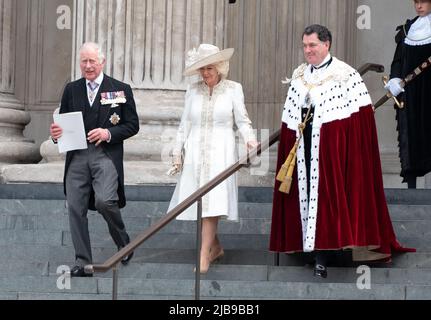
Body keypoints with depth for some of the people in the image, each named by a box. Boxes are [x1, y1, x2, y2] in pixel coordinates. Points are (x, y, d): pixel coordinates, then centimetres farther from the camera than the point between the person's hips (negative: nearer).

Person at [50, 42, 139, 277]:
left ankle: (123, 241, 9)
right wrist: (57, 132, -6)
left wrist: (109, 133, -12)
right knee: (75, 208, 0)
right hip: (76, 156, 4)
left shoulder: (120, 90, 4)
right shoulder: (71, 90, 13)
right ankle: (82, 263, 9)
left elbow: (132, 125, 4)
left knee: (104, 201, -21)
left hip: (106, 155, -4)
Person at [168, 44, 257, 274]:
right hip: (195, 152, 3)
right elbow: (185, 123, 13)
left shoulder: (233, 89, 1)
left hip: (220, 153, -3)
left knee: (212, 203, -11)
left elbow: (242, 120, 3)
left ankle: (204, 256, -10)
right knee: (200, 203, 4)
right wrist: (177, 152, 11)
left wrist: (250, 139, -15)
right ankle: (216, 247, 23)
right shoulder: (193, 91, 9)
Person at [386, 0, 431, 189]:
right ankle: (411, 182, 1)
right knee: (409, 133, -1)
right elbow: (398, 60, 12)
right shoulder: (407, 29, 13)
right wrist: (394, 80, -5)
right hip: (409, 93, 4)